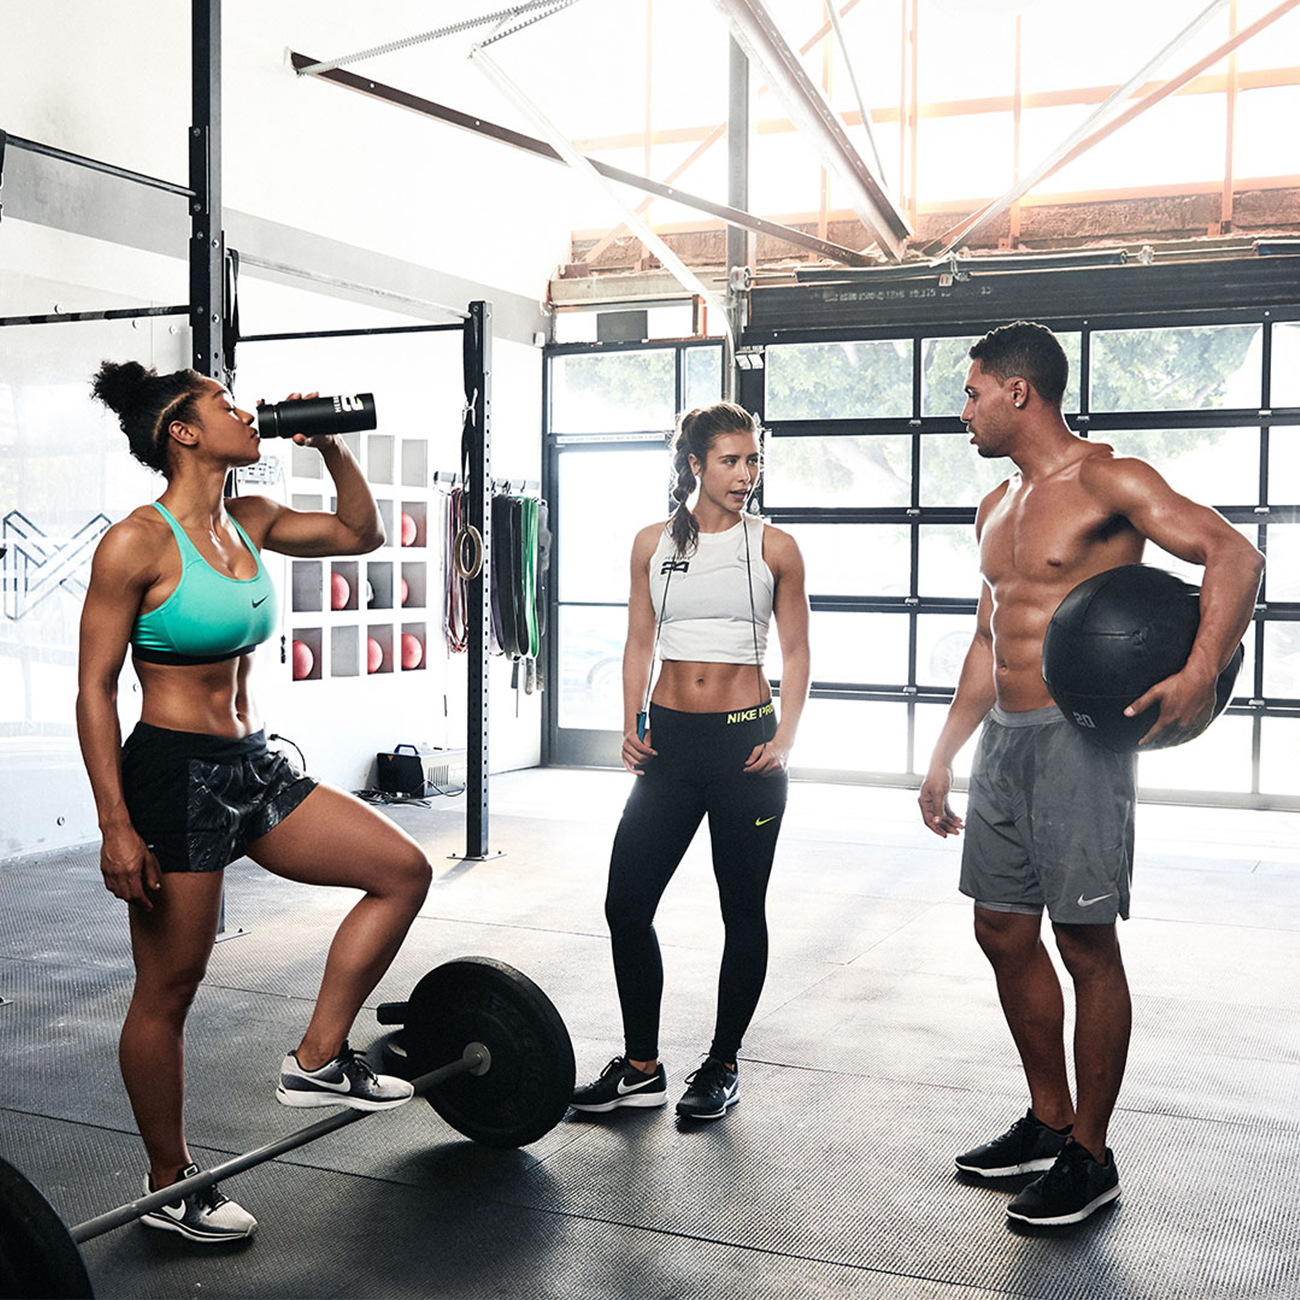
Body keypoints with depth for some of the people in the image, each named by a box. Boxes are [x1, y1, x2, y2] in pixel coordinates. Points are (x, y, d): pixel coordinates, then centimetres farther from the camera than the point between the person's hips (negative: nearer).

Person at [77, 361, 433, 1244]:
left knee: (404, 871, 4)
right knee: (168, 992, 6)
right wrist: (117, 826, -17)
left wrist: (329, 445, 6)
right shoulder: (137, 543, -14)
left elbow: (362, 534, 20)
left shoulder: (249, 521, 7)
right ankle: (169, 1186, 24)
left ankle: (316, 1062, 14)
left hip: (254, 766, 8)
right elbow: (95, 688, -13)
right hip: (175, 774, -8)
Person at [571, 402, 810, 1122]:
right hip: (670, 739, 3)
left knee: (742, 911, 6)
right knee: (626, 904, 1)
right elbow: (639, 643, 12)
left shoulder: (774, 547, 0)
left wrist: (784, 738, -8)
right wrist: (632, 726, 0)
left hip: (743, 740, -2)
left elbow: (795, 654, 3)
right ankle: (641, 1068, 16)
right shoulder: (653, 543, 7)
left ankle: (722, 1065, 22)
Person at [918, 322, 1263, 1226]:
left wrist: (1202, 672, -33)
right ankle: (1050, 1120, 28)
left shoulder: (1108, 481, -9)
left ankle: (1091, 1159, 12)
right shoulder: (997, 507, 17)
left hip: (1077, 736, -8)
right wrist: (943, 758, 21)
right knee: (1005, 931, 12)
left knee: (1087, 946, -1)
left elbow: (1235, 554, -18)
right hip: (1003, 739, 9)